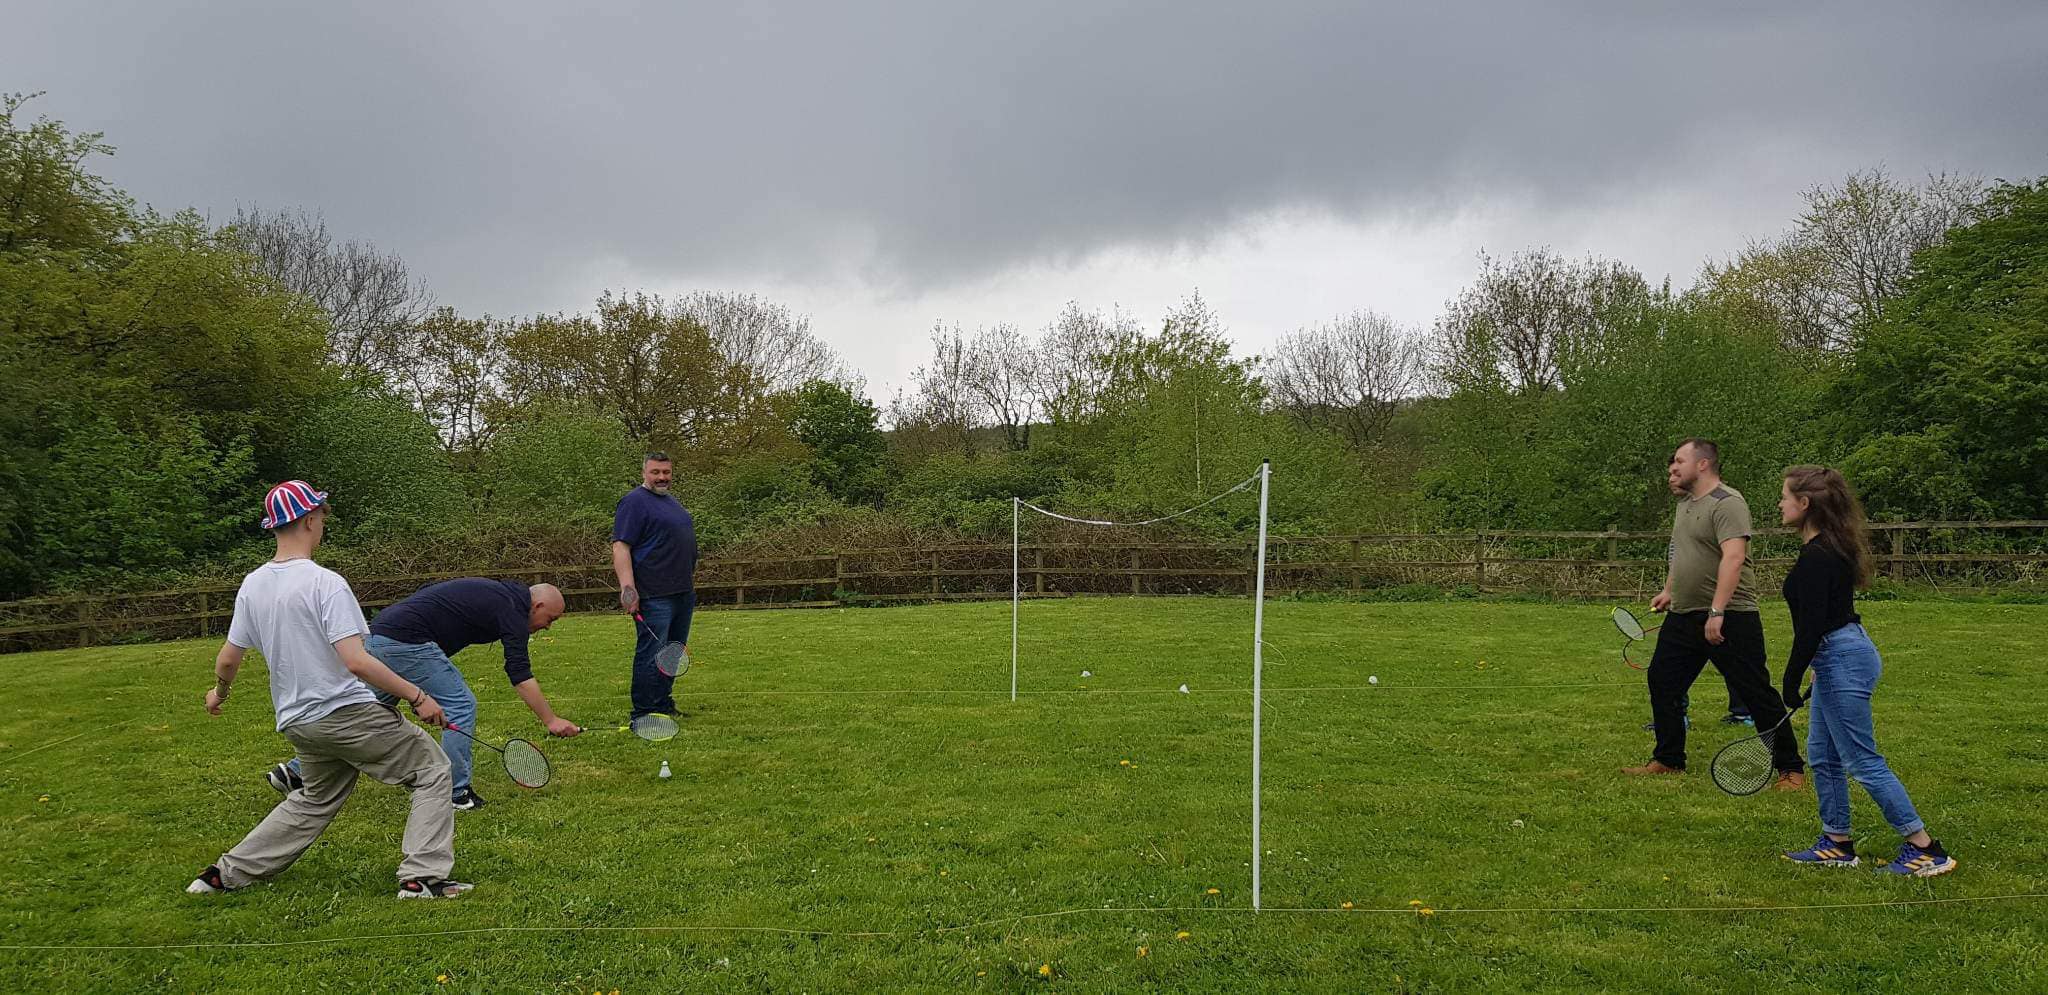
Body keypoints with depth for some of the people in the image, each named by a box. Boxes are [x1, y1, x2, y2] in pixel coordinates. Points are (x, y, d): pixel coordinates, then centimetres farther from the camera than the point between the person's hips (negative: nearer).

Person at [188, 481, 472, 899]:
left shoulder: (252, 585, 4)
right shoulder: (324, 583, -18)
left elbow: (228, 658, 13)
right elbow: (356, 661, -24)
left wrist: (220, 692, 34)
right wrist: (417, 697, -18)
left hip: (297, 721, 8)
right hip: (348, 711, -8)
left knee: (313, 802, 28)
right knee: (431, 769, 3)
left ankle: (227, 873, 30)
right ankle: (422, 876, -5)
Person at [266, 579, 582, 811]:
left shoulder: (493, 592, 21)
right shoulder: (512, 610, -6)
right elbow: (521, 676, -11)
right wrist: (550, 720, -8)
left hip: (378, 635, 10)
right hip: (405, 641, -10)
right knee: (461, 705, -4)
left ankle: (294, 771, 25)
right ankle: (456, 792, 1)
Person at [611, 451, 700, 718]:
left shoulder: (672, 501, 20)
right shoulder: (634, 502, -9)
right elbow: (620, 547, -17)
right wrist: (628, 588, -26)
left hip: (683, 593, 9)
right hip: (654, 596, -9)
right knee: (651, 654, -8)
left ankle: (664, 704, 26)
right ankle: (643, 716, -4)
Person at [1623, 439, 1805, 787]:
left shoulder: (1727, 503, -16)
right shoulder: (1685, 503, 14)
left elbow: (1733, 558, -26)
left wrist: (1716, 612, -31)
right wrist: (1668, 590, 18)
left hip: (1728, 620, -9)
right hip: (1682, 616, 10)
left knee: (1758, 694, -4)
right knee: (1661, 682, 12)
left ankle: (1790, 769, 8)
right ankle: (1668, 761, 24)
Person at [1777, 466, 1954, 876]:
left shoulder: (1816, 557, -20)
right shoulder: (1829, 548, 11)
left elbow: (1811, 627, -23)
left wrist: (1791, 681, -17)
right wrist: (1803, 675, 23)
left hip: (1842, 659, -11)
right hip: (1838, 659, 11)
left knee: (1863, 761, -4)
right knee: (1822, 755, 16)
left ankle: (1926, 850, 3)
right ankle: (1837, 844, 23)